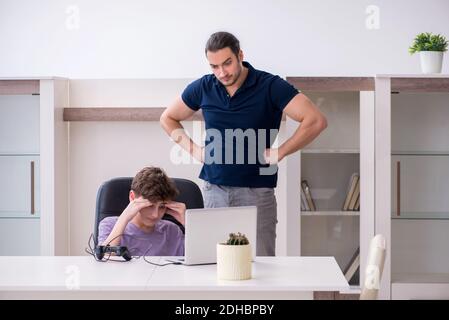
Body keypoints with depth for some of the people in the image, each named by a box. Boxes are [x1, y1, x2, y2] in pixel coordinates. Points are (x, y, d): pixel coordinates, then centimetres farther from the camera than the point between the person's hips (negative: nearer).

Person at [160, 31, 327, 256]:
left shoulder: (270, 86, -7)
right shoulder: (203, 88, 5)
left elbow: (316, 121, -15)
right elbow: (168, 119, 21)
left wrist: (279, 153, -13)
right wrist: (193, 149, 8)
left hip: (256, 190, -3)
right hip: (213, 188, 3)